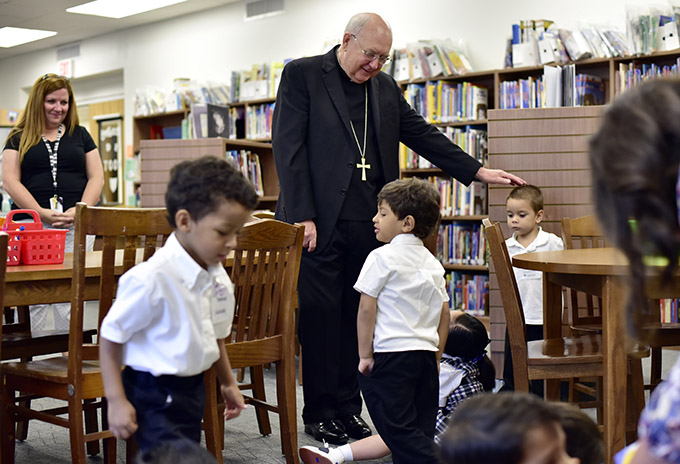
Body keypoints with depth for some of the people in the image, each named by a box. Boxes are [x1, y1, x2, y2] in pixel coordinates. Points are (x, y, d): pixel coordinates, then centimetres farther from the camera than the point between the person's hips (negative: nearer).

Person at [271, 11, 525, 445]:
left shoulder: (386, 87, 16)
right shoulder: (302, 75, 0)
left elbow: (422, 134, 20)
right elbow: (289, 146, -6)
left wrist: (478, 171, 13)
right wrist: (302, 216, -13)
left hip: (368, 222, 5)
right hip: (320, 219, -5)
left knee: (356, 313, 7)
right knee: (320, 314, 0)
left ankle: (348, 407, 17)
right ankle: (319, 412, 11)